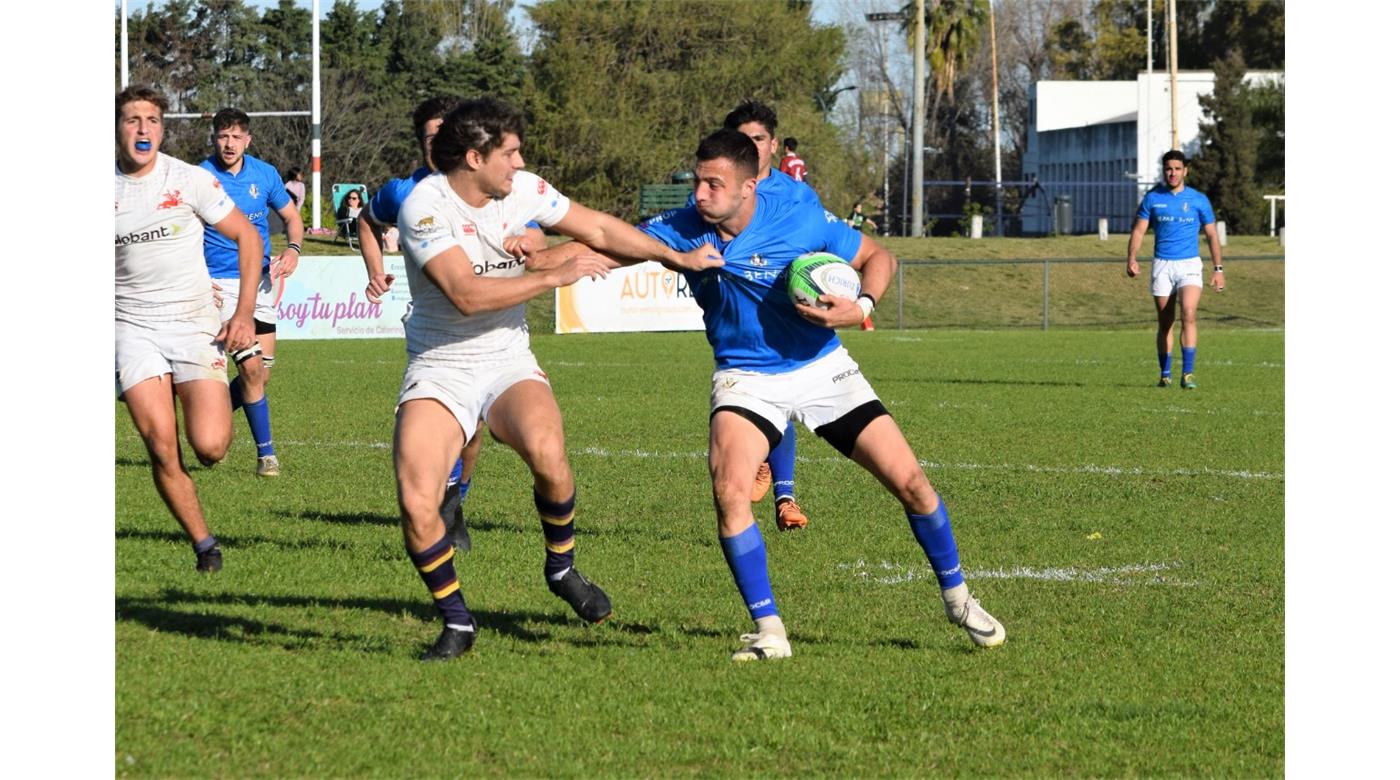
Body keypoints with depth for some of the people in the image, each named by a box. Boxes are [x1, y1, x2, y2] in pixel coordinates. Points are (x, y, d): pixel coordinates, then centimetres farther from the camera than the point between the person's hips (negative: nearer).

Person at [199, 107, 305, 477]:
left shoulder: (264, 175, 3)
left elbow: (291, 216, 16)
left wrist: (293, 250, -4)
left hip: (261, 280, 4)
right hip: (221, 284, -4)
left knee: (262, 373, 3)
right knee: (251, 367, -14)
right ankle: (266, 453, -2)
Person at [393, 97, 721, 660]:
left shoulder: (523, 190, -1)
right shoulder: (424, 207, -17)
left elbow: (599, 230, 13)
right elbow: (468, 294, -25)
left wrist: (678, 258, 14)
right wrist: (557, 276, -22)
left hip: (508, 362, 3)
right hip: (438, 369, -3)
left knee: (546, 452, -29)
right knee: (415, 503, -21)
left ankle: (562, 568, -1)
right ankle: (456, 622, 2)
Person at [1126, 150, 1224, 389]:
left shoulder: (1198, 200, 2)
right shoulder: (1152, 198, 4)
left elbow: (1211, 235, 7)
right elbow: (1138, 230, 4)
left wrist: (1218, 269, 2)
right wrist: (1132, 258, -12)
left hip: (1190, 264, -2)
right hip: (1162, 265, 2)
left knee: (1188, 315, -19)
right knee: (1165, 323, 4)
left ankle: (1188, 373, -20)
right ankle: (1165, 374, 15)